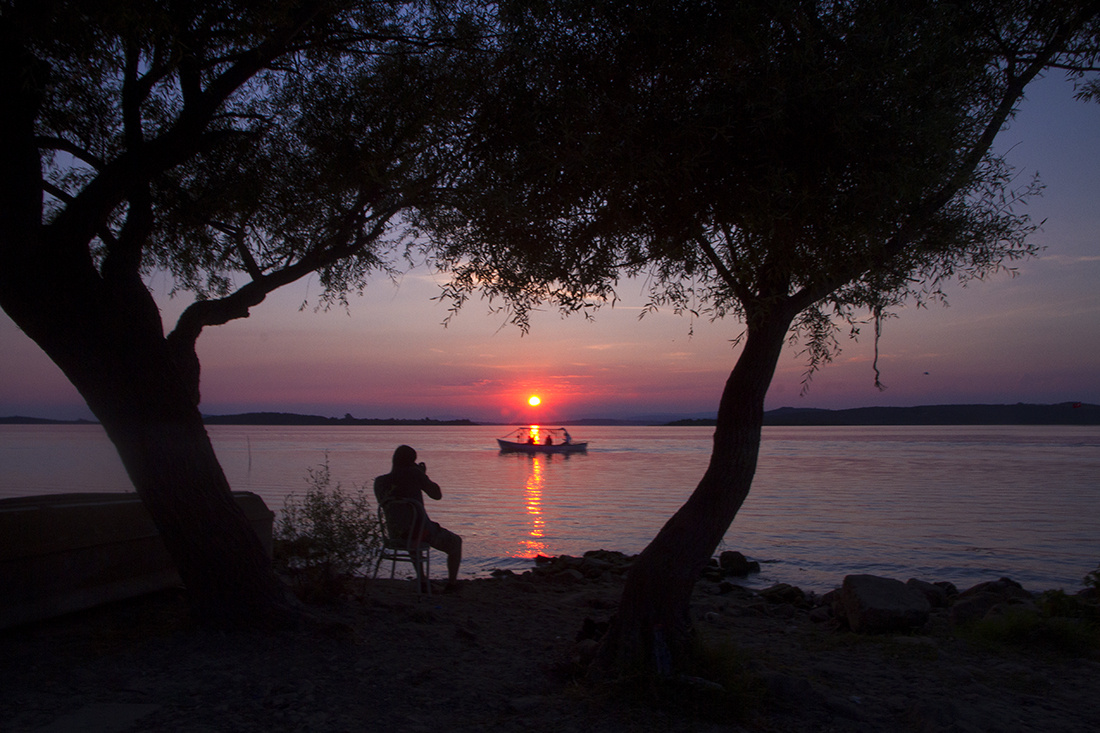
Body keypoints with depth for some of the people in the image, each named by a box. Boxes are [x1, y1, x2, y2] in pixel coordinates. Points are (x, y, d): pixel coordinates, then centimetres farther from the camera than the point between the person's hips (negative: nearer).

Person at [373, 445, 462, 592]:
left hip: (396, 533, 5)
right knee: (456, 542, 23)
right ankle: (452, 583, 33)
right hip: (422, 530, -5)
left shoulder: (380, 481, -1)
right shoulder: (413, 473, -14)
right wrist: (424, 475, 5)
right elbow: (437, 495, -6)